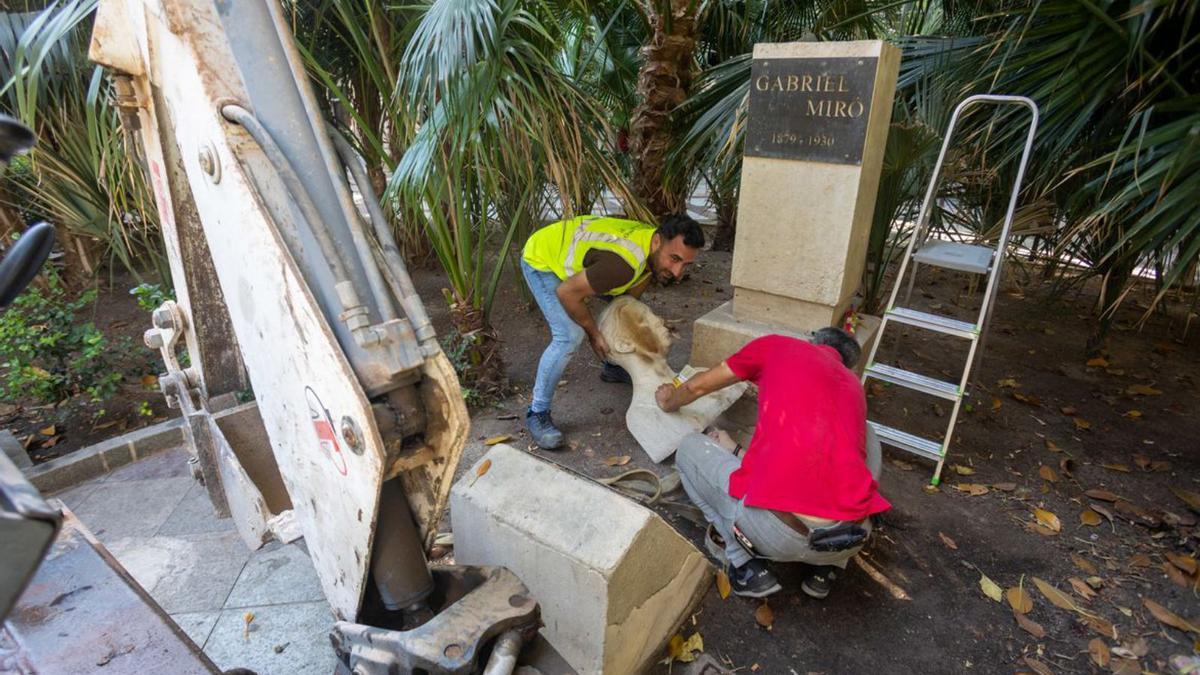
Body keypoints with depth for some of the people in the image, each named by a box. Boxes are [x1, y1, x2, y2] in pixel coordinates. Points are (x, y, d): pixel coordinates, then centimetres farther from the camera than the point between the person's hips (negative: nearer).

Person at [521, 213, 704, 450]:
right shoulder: (625, 264, -40)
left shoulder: (656, 252, -12)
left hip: (571, 254, 8)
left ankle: (613, 367, 35)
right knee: (569, 336, -23)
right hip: (541, 259, -8)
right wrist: (593, 333, -18)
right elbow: (566, 293, -30)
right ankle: (537, 412, -7)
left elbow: (628, 297, 3)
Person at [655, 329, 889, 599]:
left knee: (690, 448, 23)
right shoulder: (854, 386, 26)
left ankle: (744, 565, 11)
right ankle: (828, 566, 23)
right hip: (852, 538, 4)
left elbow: (697, 387, 26)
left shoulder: (778, 345, 15)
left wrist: (670, 403, 48)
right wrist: (737, 450, 47)